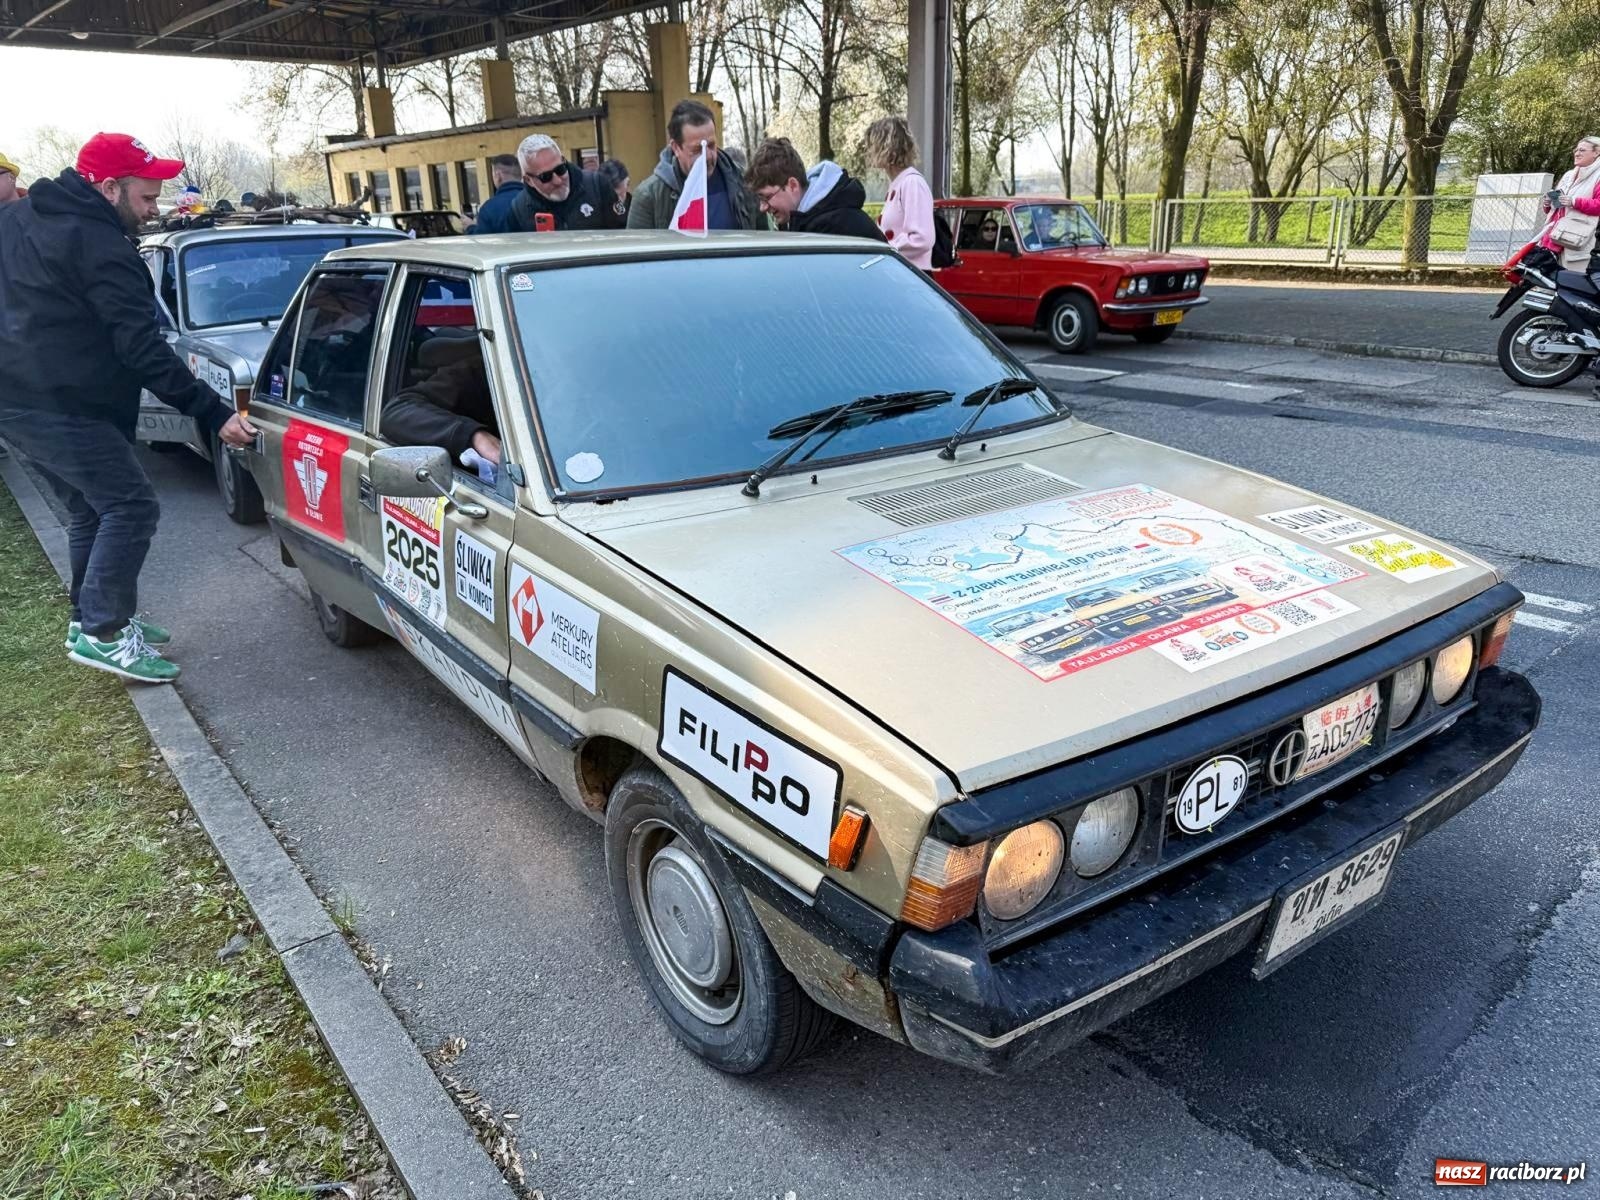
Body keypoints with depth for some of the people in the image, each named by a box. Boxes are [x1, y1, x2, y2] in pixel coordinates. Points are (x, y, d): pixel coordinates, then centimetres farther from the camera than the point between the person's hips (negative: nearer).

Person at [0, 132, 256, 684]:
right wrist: (213, 414, -23)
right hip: (61, 409, -10)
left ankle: (91, 619, 26)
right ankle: (102, 633, -8)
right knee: (130, 505, -8)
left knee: (90, 508, 18)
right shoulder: (99, 246, -16)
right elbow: (142, 348, -22)